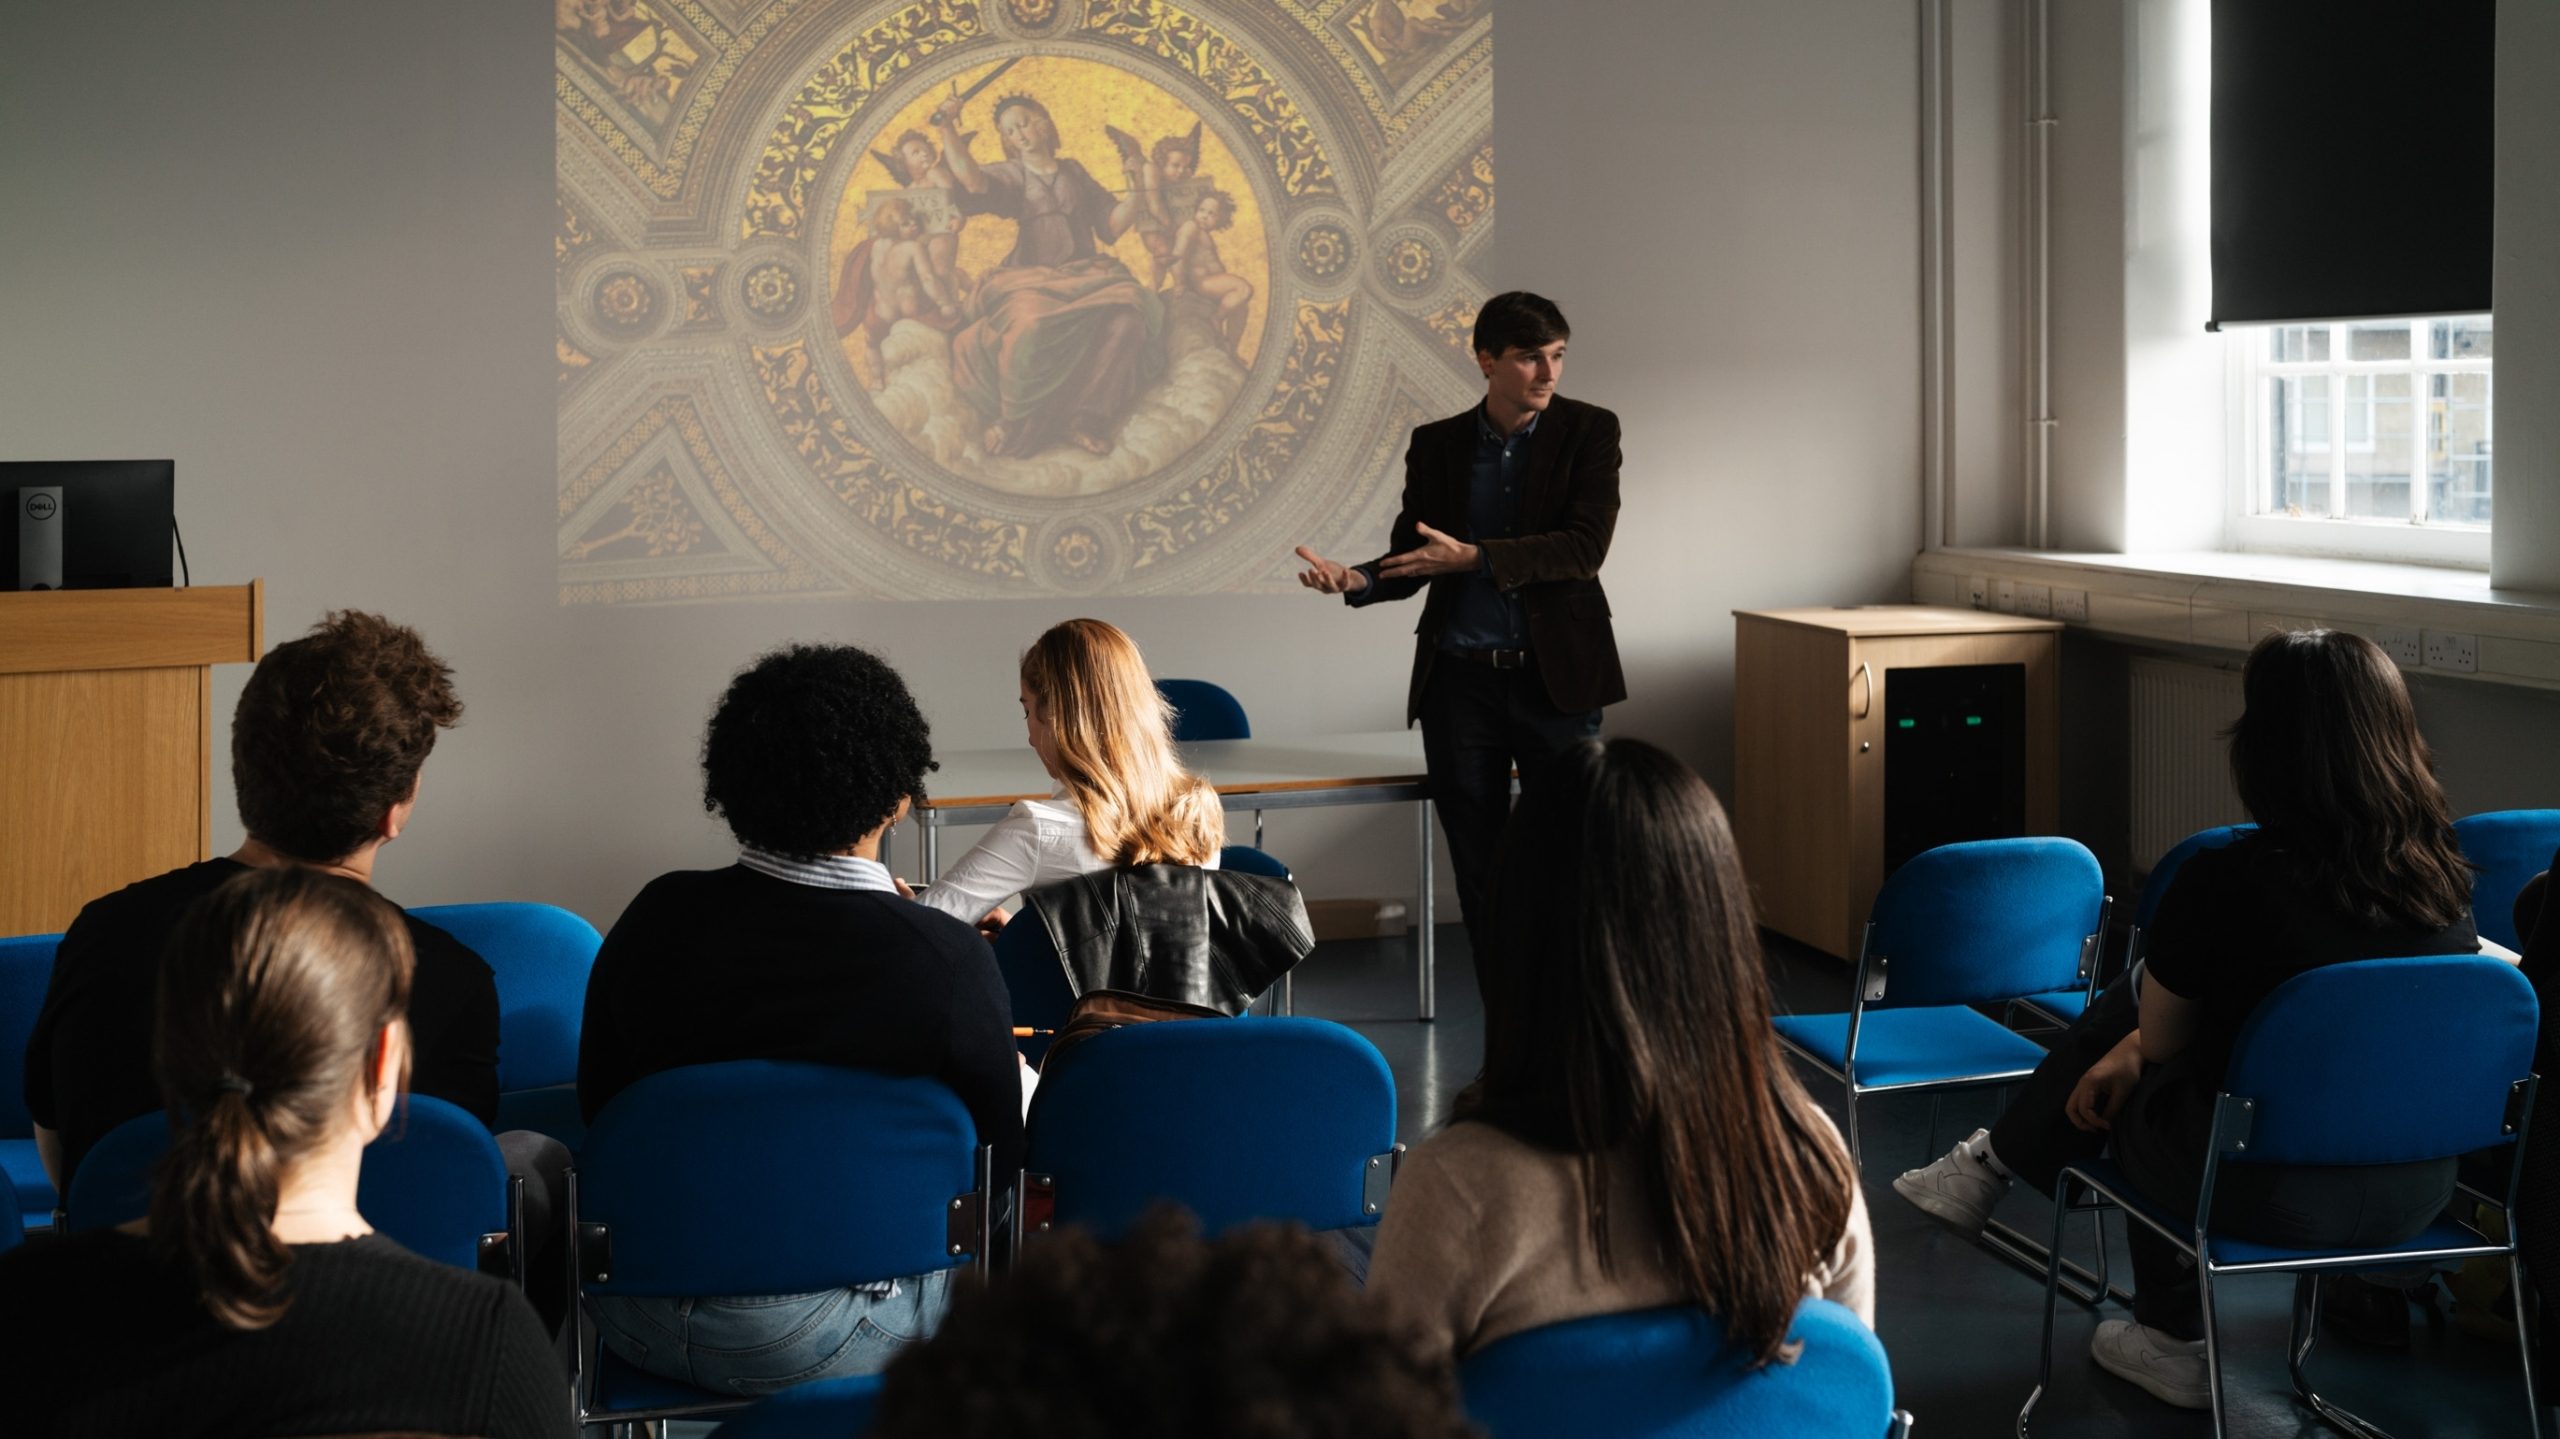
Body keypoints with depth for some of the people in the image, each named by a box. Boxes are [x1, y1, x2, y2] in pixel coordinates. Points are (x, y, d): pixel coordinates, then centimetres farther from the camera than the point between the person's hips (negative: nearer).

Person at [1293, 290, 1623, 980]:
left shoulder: (1588, 431, -1)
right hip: (1461, 682, 2)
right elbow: (1411, 558, 8)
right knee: (1479, 870, 7)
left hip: (1554, 677, -2)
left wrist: (1473, 557, -22)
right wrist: (1354, 579, -14)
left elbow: (1584, 547, -13)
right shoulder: (1436, 445, 6)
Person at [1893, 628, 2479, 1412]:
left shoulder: (2225, 883, -23)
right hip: (2419, 1189, 5)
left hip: (2270, 1194, -5)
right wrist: (2130, 1045, 20)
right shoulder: (2445, 877, -6)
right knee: (2127, 1024, 22)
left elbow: (2161, 1039, -5)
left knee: (2135, 1088, 28)